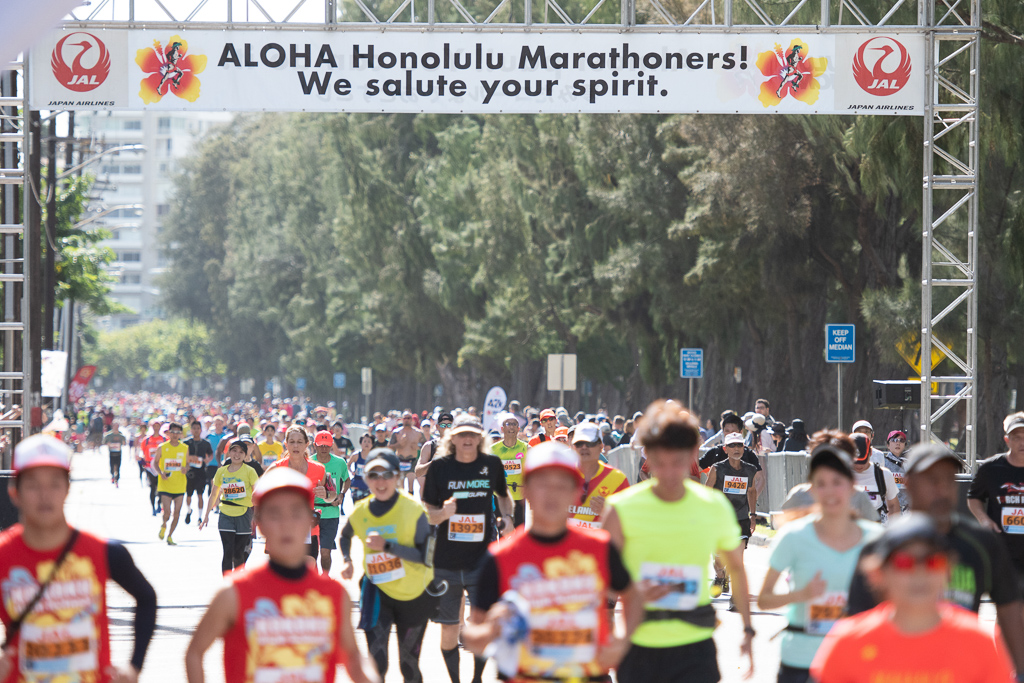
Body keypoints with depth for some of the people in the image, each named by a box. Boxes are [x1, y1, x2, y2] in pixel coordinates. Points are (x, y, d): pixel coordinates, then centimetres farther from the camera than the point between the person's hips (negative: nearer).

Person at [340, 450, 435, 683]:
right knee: (376, 663, -13)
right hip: (378, 592, 2)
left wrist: (387, 545, -30)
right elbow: (345, 536, 20)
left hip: (415, 594, -2)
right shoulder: (360, 512, -4)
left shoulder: (413, 509, -16)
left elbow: (423, 556, -22)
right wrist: (347, 561, 3)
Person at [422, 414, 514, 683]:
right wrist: (443, 513, -22)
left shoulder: (492, 464, 1)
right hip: (446, 561, 0)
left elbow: (503, 494, 21)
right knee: (449, 629, 4)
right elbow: (427, 514, -1)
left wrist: (507, 516, 2)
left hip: (482, 558, 0)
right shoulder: (439, 466, -4)